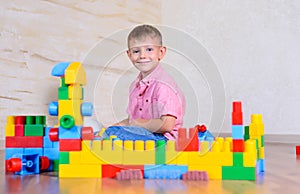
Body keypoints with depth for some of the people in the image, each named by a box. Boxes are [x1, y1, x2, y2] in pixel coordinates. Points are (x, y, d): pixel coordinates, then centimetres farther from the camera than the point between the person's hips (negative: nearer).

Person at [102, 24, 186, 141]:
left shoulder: (163, 85, -16)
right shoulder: (135, 85, 13)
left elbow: (167, 125, -23)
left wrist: (136, 123, -13)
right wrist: (121, 124, 0)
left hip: (163, 138, -9)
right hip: (141, 133, 9)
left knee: (115, 132, -25)